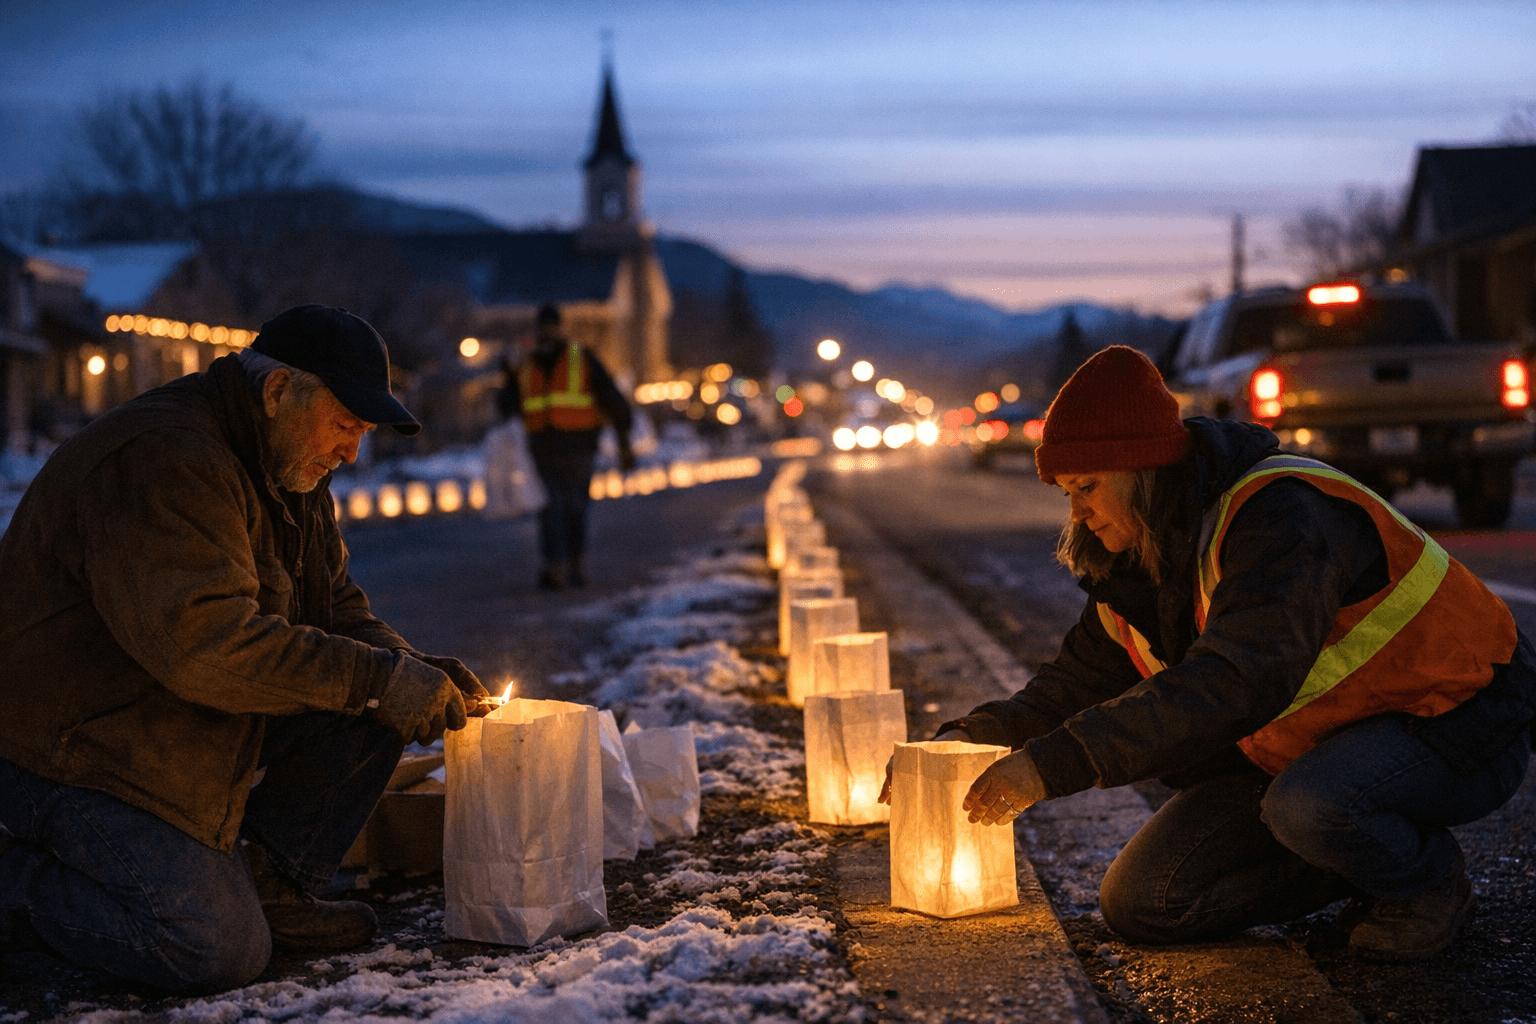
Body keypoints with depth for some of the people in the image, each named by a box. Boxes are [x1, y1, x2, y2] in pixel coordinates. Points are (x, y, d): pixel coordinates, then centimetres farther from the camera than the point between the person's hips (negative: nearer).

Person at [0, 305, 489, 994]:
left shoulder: (290, 468, 9)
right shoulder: (163, 457, -24)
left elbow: (334, 605, 14)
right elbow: (203, 642, -33)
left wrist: (411, 671, -7)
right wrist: (378, 678, -29)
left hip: (194, 723, 9)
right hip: (76, 748, -9)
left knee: (371, 713, -6)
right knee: (221, 953, -19)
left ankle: (264, 883, 3)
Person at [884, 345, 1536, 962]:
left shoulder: (1282, 516, -30)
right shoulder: (1136, 562, -1)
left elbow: (1235, 683, -43)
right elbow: (1082, 684, 7)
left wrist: (1052, 765, -47)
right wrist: (974, 739, -12)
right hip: (1299, 751, 8)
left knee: (1307, 804, -41)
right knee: (1140, 903, -3)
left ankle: (1431, 883, -7)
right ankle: (1374, 854, 9)